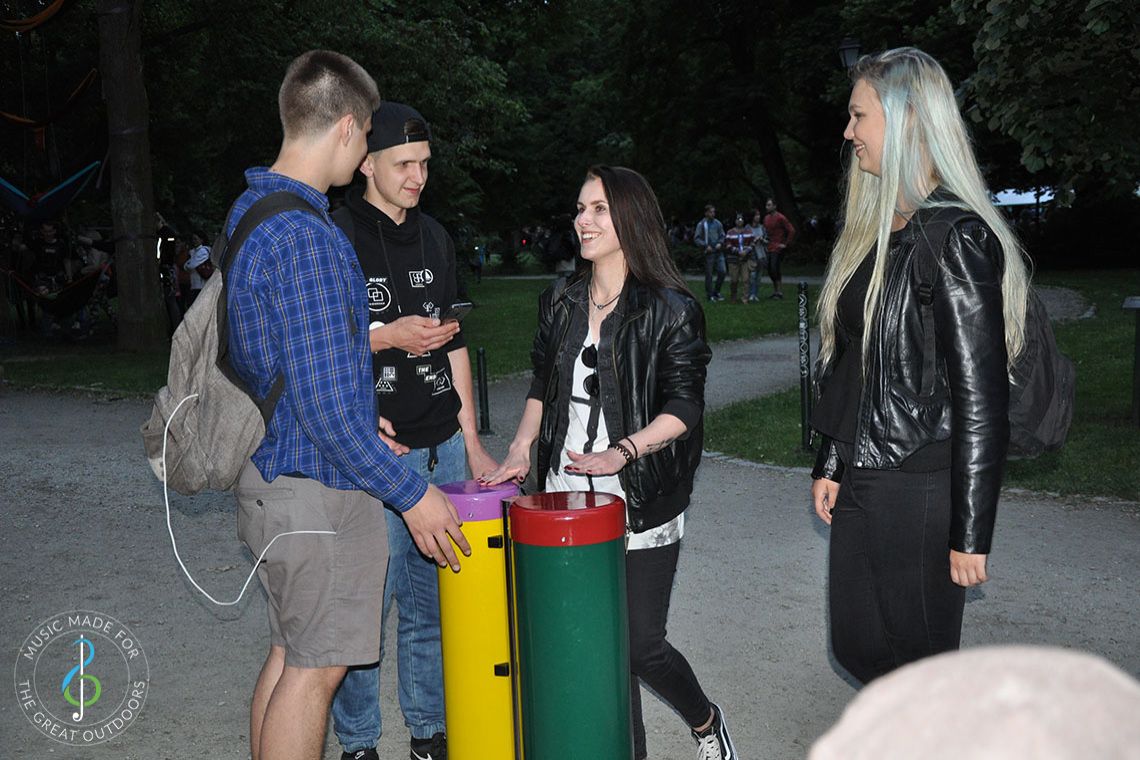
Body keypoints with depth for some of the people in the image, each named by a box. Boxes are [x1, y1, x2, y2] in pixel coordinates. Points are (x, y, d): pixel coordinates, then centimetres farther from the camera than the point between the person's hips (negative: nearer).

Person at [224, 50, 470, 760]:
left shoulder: (249, 212, 9)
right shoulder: (307, 238, -23)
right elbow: (327, 408, -25)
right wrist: (412, 493, -16)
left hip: (270, 476, 10)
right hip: (319, 488, -10)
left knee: (291, 653, 20)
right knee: (315, 667, 3)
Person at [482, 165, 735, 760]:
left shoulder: (671, 309, -7)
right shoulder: (561, 302, 10)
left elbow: (683, 407, -9)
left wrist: (623, 452, -22)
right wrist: (521, 448, 4)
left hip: (642, 502, -4)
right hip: (568, 496, 5)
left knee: (641, 645, -1)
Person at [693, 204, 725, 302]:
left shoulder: (718, 223, 9)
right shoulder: (701, 224, -2)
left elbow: (722, 235, 16)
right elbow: (696, 239, -3)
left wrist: (720, 243, -3)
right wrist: (705, 246, -13)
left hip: (719, 252, 3)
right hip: (709, 252, -3)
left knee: (722, 272, -3)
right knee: (709, 275, 1)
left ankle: (716, 291, 15)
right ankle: (710, 295, 10)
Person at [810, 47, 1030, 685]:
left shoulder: (955, 238, -16)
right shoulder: (877, 231, 11)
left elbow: (981, 397, -18)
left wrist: (971, 534, -17)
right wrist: (831, 465, 14)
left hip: (921, 490, -8)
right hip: (864, 482, 9)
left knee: (918, 661, 6)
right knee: (861, 644, 17)